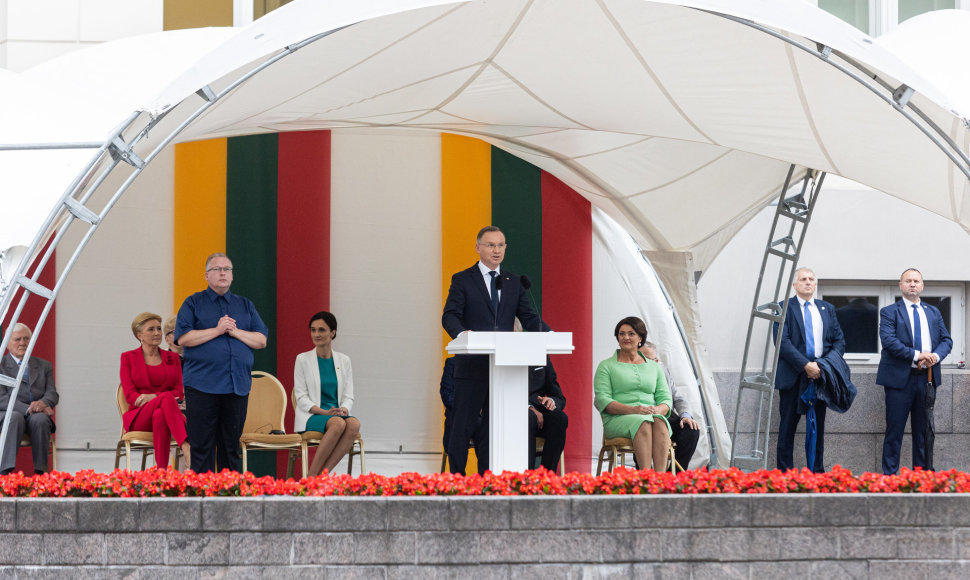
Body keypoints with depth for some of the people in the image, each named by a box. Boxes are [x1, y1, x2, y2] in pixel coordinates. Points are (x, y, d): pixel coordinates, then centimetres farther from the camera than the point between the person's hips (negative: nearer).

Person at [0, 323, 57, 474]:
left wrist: (43, 403, -16)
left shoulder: (44, 366, 22)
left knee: (40, 419, -34)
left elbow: (53, 394, 10)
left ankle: (40, 472, -35)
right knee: (15, 418, -38)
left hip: (38, 416, 2)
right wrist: (28, 409, -21)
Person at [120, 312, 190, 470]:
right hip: (138, 418, -2)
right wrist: (162, 398, -17)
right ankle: (186, 448, -58)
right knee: (166, 398, -38)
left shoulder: (172, 358, 19)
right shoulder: (128, 358, 12)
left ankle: (162, 471, -53)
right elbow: (129, 395, 1)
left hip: (164, 413, 2)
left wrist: (153, 397, -14)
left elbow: (179, 392, 8)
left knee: (160, 415, -41)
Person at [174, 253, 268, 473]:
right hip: (203, 386, -3)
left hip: (238, 386, 3)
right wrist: (217, 330, -8)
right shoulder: (193, 304, 8)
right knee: (201, 446, -5)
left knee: (232, 445, 5)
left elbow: (261, 340, 10)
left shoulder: (245, 305, 18)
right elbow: (183, 338, -5)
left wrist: (235, 332, -5)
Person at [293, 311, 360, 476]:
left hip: (337, 414, 3)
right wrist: (324, 412, -16)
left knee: (354, 424, -33)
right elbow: (301, 397, -1)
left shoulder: (344, 360, 13)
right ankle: (312, 476, -30)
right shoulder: (303, 359, 3)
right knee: (338, 423, -37)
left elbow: (349, 397, 11)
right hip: (311, 417, -3)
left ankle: (322, 474, -32)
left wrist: (344, 410, -12)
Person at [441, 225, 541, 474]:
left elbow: (529, 317, 11)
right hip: (472, 367, -4)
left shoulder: (513, 283, 16)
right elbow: (450, 316, -8)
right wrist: (461, 332, -30)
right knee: (463, 425, -3)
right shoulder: (462, 280, 3)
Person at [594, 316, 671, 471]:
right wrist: (632, 409, -17)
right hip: (617, 419, -3)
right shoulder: (606, 366, 12)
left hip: (652, 416, 3)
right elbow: (602, 400, -1)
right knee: (643, 423, -37)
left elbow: (665, 399, 16)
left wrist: (658, 410, -10)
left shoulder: (654, 367, 23)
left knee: (659, 422, -35)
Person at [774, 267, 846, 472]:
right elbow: (783, 342, -9)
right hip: (793, 376, -4)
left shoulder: (827, 309, 14)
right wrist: (806, 365, -17)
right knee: (788, 424, 0)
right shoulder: (785, 308, 0)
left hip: (819, 375, 4)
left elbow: (839, 341, 12)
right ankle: (785, 471, 3)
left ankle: (817, 471, 10)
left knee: (818, 425, 6)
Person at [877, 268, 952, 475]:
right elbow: (888, 340, -13)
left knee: (923, 430, 9)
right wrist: (916, 356, -20)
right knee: (895, 430, -2)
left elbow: (946, 340, 12)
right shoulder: (889, 312, 0)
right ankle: (890, 475, 2)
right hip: (900, 378, -4)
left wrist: (936, 356, -10)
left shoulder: (933, 312, 16)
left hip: (927, 377, 4)